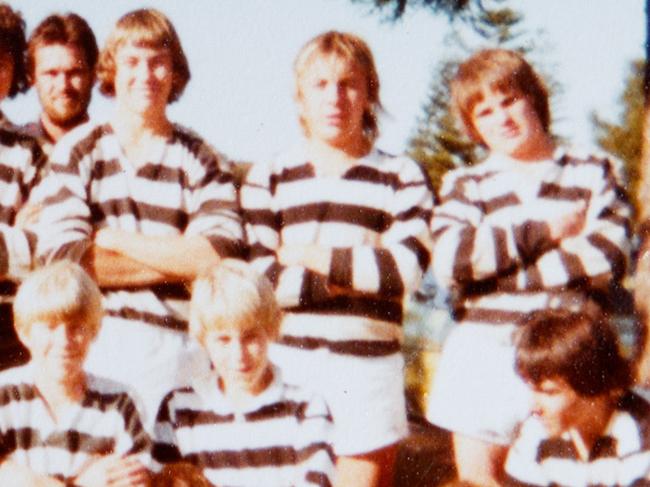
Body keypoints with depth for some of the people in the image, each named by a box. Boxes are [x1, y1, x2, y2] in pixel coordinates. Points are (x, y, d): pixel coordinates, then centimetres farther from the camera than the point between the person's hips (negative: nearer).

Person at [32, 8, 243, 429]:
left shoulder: (201, 160, 10)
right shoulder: (78, 151, 8)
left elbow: (218, 257, -6)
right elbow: (59, 257, -5)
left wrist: (114, 239, -6)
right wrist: (176, 258, -5)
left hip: (177, 349, 1)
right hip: (94, 344, 0)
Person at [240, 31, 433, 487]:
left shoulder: (402, 177, 8)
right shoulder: (268, 177, 9)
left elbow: (407, 268, -9)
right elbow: (259, 281, -5)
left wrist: (313, 257, -7)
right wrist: (360, 273, -8)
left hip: (369, 365, 0)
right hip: (286, 360, 0)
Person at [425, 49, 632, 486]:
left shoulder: (593, 174, 10)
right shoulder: (466, 184, 9)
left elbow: (609, 256, -8)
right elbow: (448, 260, -11)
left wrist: (507, 274, -11)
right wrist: (541, 230, -9)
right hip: (485, 349, 1)